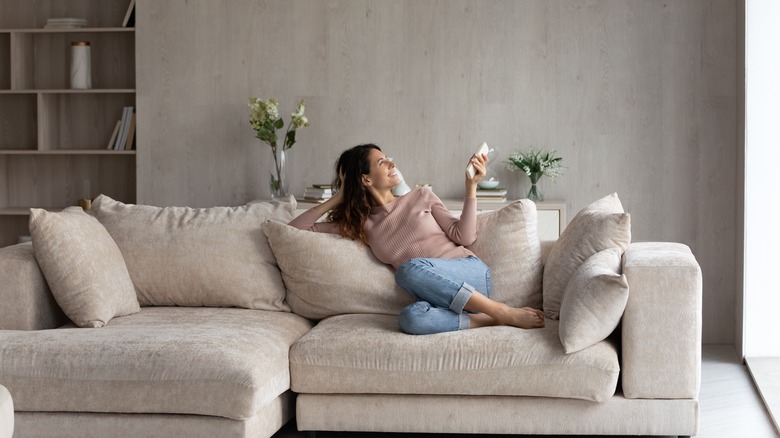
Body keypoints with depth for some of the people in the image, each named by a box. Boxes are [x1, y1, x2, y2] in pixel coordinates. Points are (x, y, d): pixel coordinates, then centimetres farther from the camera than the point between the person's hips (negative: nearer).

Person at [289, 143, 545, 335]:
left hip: (471, 274, 0)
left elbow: (464, 237, 2)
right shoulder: (360, 224, 15)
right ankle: (490, 319, -26)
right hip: (441, 296, 0)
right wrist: (338, 199, 12)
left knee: (411, 269, -35)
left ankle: (503, 312, -27)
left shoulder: (421, 197, 13)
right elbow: (295, 229, 13)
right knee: (410, 319, -38)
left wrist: (471, 187, -5)